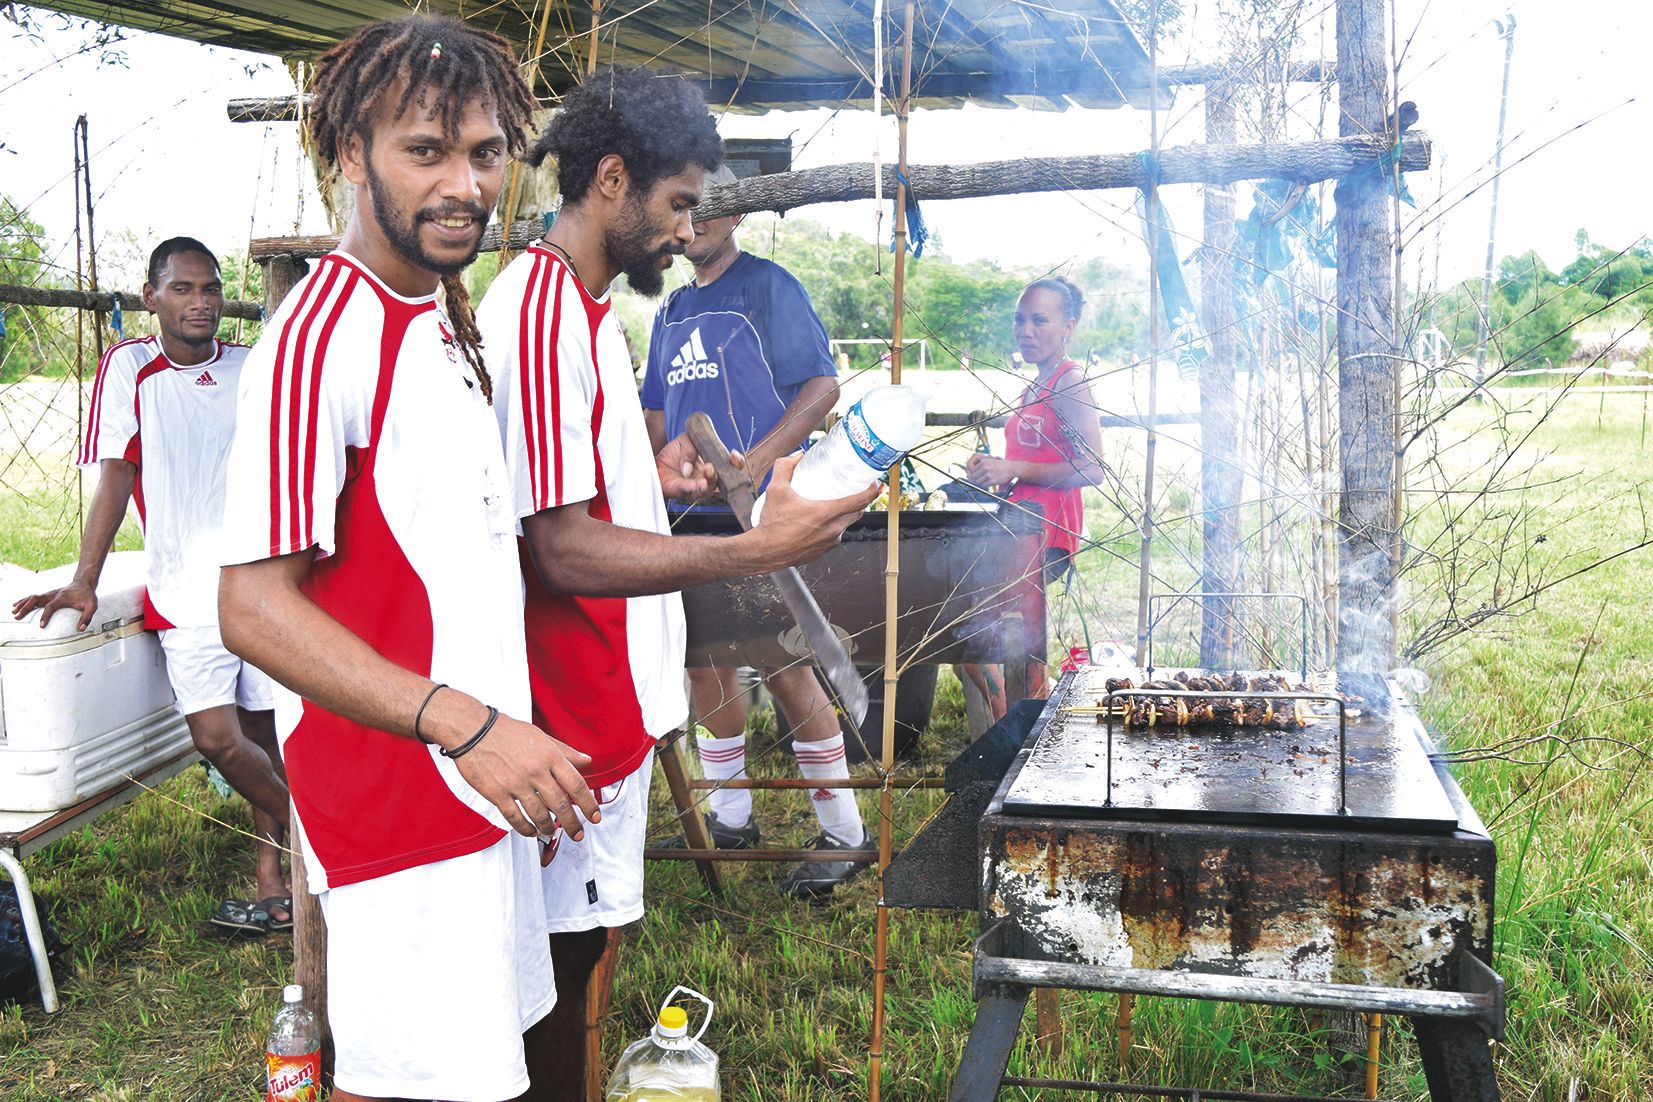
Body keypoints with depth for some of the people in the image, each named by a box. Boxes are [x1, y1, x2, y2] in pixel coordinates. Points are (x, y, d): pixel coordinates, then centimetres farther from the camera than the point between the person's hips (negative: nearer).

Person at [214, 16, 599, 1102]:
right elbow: (254, 606, -22)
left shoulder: (445, 322, 12)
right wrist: (465, 724, -28)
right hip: (397, 801, -9)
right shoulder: (323, 331, -17)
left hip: (487, 776, 9)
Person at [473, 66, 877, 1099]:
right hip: (575, 708, -10)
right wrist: (757, 549, -30)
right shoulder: (540, 315, -20)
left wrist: (652, 472, 11)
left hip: (613, 692, 10)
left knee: (582, 935, 19)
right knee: (565, 942, 4)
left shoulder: (587, 304, 14)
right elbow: (562, 550, -26)